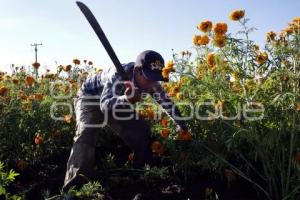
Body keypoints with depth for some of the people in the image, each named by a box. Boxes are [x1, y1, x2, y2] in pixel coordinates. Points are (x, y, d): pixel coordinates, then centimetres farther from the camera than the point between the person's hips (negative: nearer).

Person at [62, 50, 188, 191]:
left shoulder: (151, 82, -20)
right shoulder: (119, 75, -40)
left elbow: (167, 102, -3)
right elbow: (105, 104, -52)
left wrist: (182, 125, 3)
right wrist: (125, 100, -72)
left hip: (118, 103, 6)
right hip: (89, 99, -6)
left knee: (142, 130, -3)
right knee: (86, 132, -32)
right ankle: (76, 178, -48)